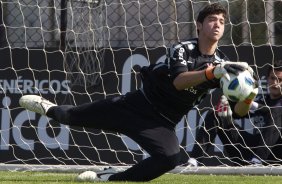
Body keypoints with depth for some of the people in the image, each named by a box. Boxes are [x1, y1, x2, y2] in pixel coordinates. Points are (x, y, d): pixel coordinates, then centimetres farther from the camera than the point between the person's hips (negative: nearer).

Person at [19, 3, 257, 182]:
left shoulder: (222, 64, -8)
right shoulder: (183, 49, -15)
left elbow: (239, 111, -14)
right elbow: (179, 81, -36)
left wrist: (248, 97, -39)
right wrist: (213, 72, -51)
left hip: (162, 123, 1)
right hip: (137, 104, -1)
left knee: (170, 158, -30)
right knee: (76, 117, 13)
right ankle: (50, 109, 49)